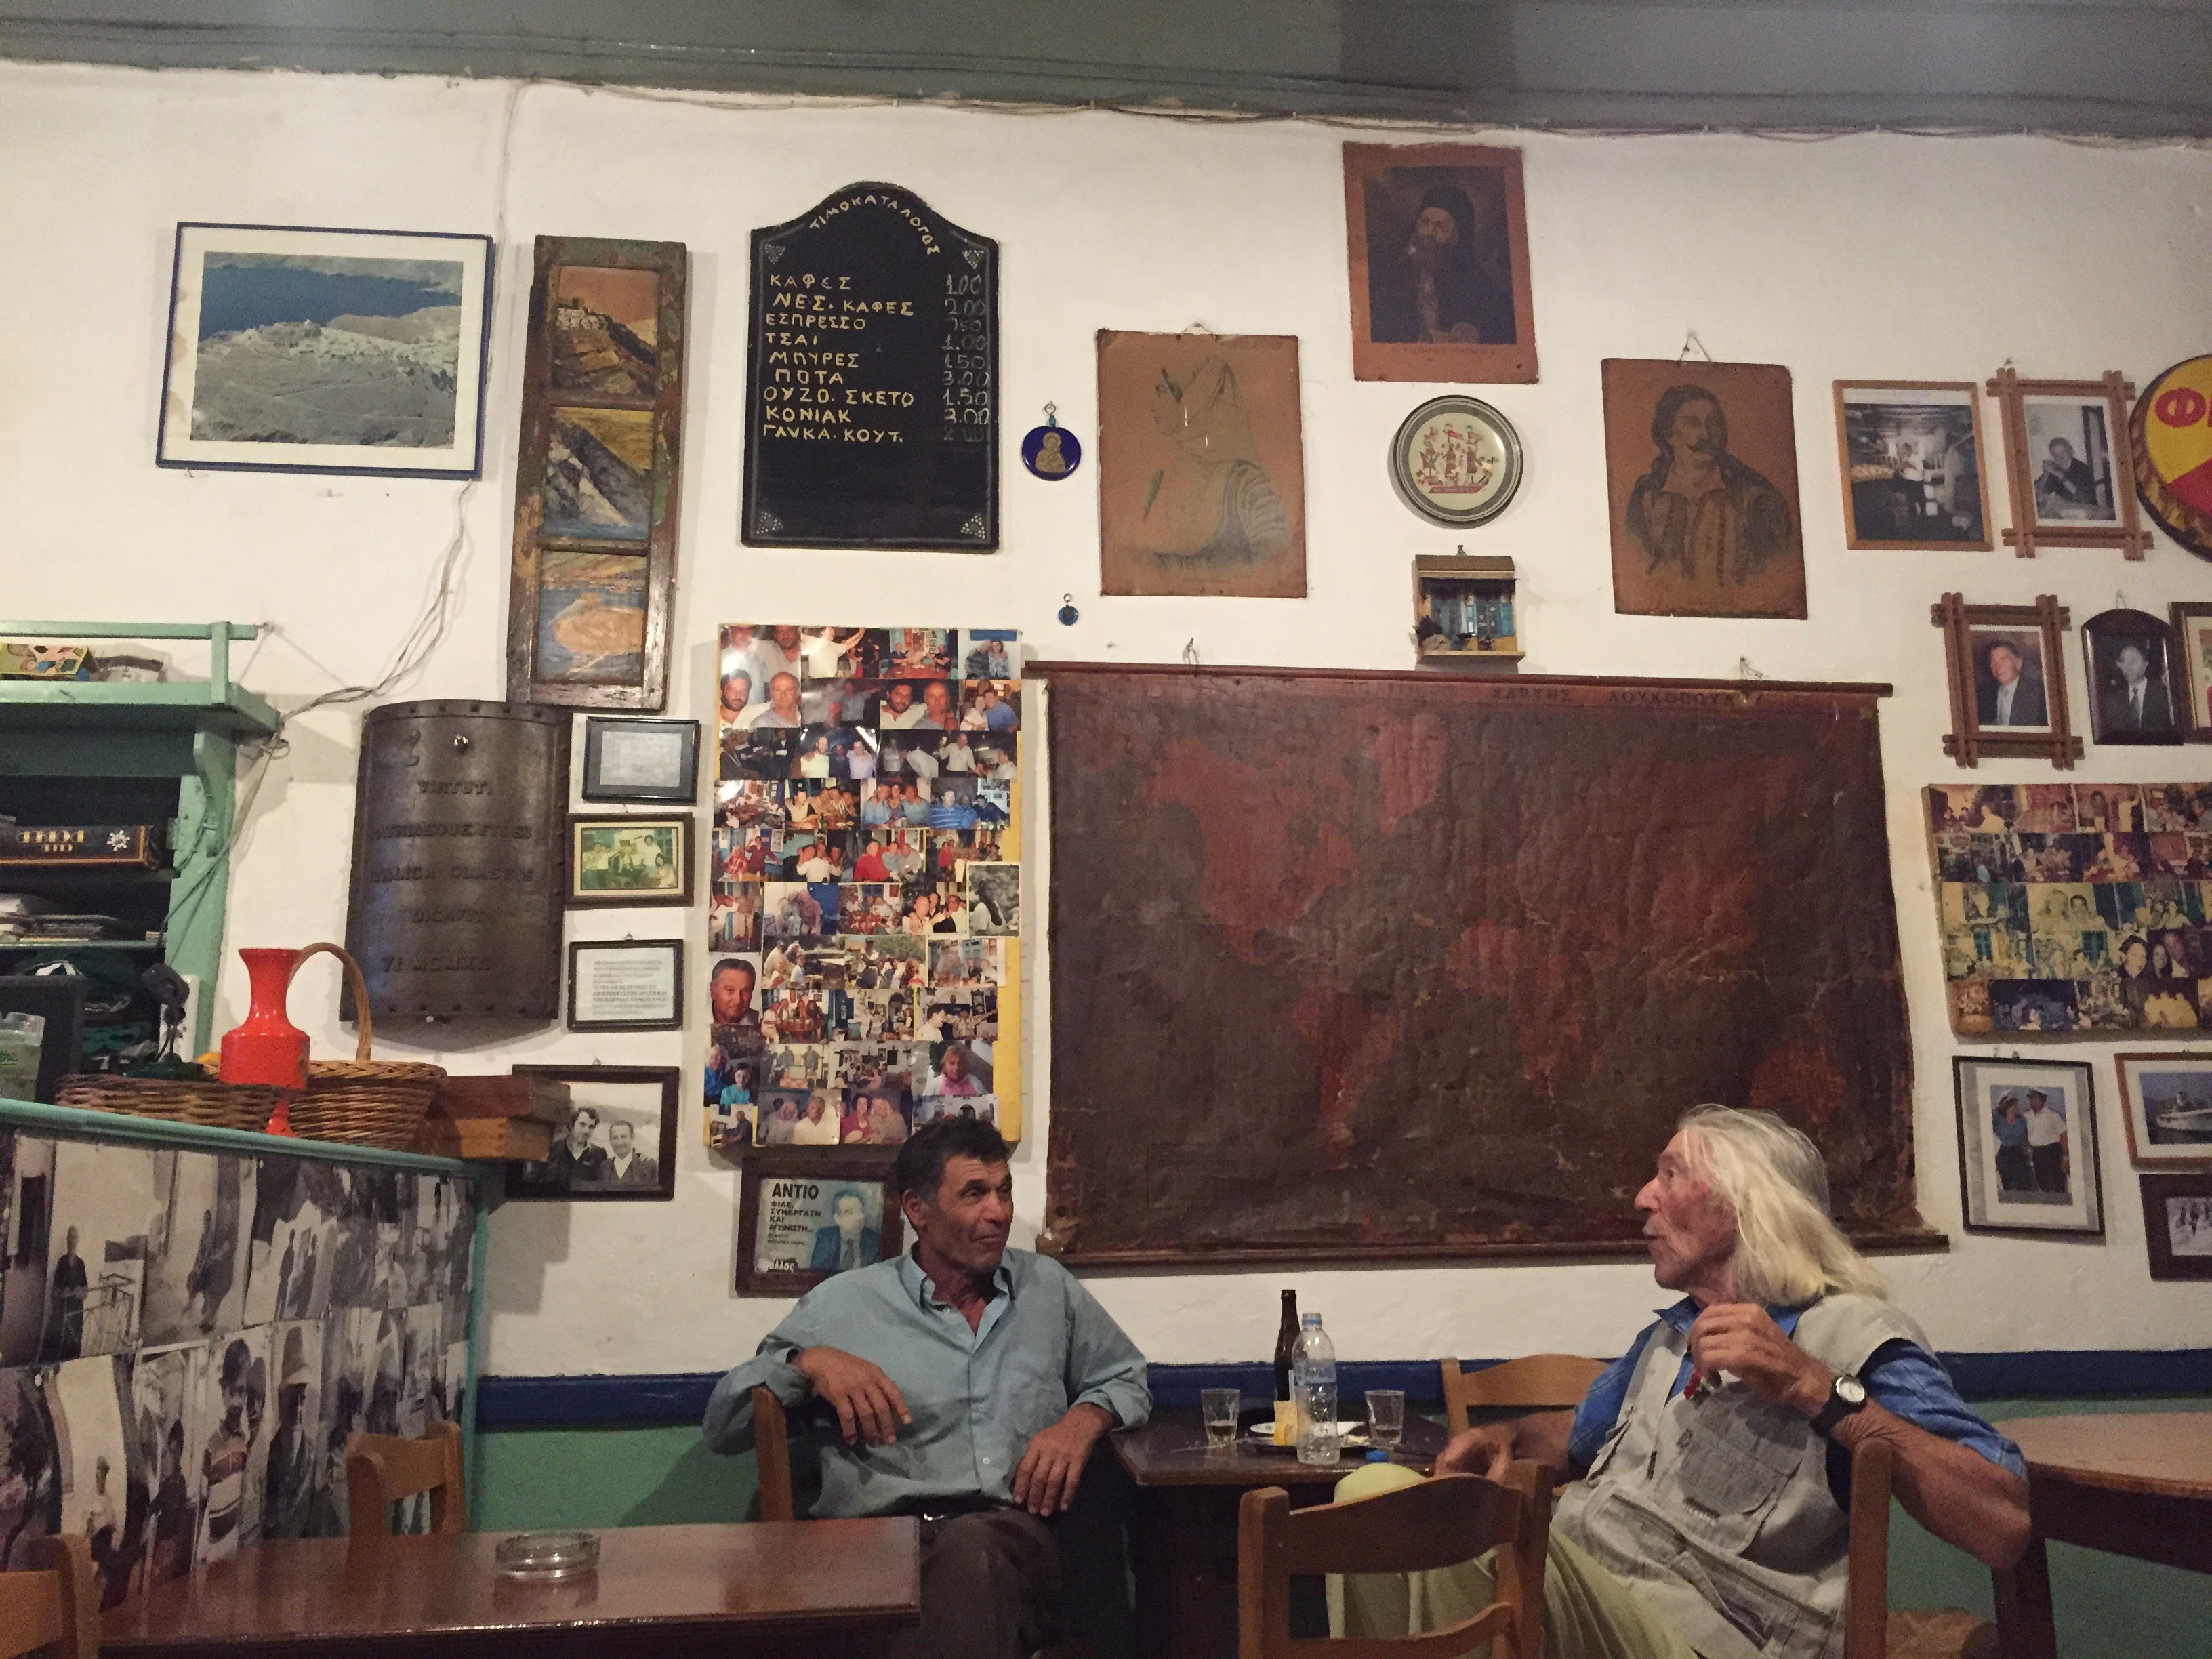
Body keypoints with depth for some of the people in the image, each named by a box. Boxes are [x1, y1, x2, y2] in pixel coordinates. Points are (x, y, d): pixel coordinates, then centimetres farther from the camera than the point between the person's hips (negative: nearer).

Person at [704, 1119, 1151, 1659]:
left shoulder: (1049, 1286, 18)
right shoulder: (842, 1304, 10)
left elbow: (1126, 1378, 28)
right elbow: (721, 1427, 11)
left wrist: (1083, 1420, 4)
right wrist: (808, 1362, -9)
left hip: (1011, 1536, 2)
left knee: (970, 1551, -37)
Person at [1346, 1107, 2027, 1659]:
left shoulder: (1851, 1336, -4)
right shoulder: (1668, 1336, 22)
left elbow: (2003, 1525, -17)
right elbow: (1585, 1433, 39)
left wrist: (1816, 1390, -22)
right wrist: (1509, 1435, 15)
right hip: (1563, 1589, 8)